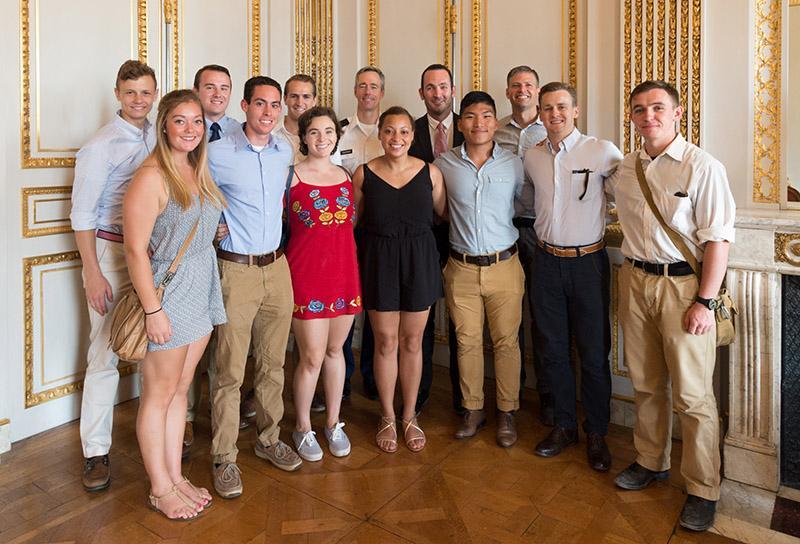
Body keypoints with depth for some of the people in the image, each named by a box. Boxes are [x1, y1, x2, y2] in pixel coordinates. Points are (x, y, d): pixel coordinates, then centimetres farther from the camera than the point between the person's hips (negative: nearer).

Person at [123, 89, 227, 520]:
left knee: (180, 390, 16)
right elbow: (135, 249, -18)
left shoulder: (198, 172, 9)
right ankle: (160, 488, 23)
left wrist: (209, 294, 12)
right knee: (159, 395, 7)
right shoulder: (151, 177, -15)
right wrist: (152, 309, -18)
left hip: (202, 291, 8)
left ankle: (175, 476, 31)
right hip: (167, 294, -7)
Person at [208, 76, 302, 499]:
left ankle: (269, 439, 30)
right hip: (237, 270, -5)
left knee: (273, 363, 14)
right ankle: (224, 458, 15)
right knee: (230, 370, 0)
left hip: (277, 266, 5)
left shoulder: (285, 151, 7)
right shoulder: (218, 154, -10)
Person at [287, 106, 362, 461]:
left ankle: (333, 422, 30)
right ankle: (303, 428, 21)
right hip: (306, 272, -5)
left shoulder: (345, 176, 11)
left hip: (343, 270, 5)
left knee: (335, 349, 14)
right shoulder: (291, 176, -6)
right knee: (312, 356, -1)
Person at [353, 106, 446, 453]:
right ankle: (387, 418, 26)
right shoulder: (363, 174, -2)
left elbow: (445, 213, 9)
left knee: (412, 341, 10)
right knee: (385, 342, 7)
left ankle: (409, 416, 28)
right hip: (378, 261, 0)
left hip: (419, 260, 1)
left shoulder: (429, 172, -2)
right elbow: (351, 221, 3)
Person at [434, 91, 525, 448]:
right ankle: (473, 409, 26)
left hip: (504, 266, 0)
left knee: (506, 341, 6)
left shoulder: (514, 164, 0)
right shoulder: (444, 164, -1)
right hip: (461, 268, 1)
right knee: (467, 341, 9)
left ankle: (506, 412, 23)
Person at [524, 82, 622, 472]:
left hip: (587, 262, -4)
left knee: (593, 353, 5)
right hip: (547, 261, 4)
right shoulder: (532, 157, 5)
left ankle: (596, 434, 23)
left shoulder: (602, 151, -8)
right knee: (552, 349, 11)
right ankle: (564, 425, 29)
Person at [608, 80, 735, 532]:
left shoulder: (703, 167, -9)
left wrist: (705, 302, -16)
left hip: (683, 284, -5)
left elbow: (719, 239, -12)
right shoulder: (624, 169, 8)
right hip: (635, 281, 5)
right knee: (646, 383, 15)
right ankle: (652, 462, 33)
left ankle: (704, 490, 17)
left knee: (693, 395, 1)